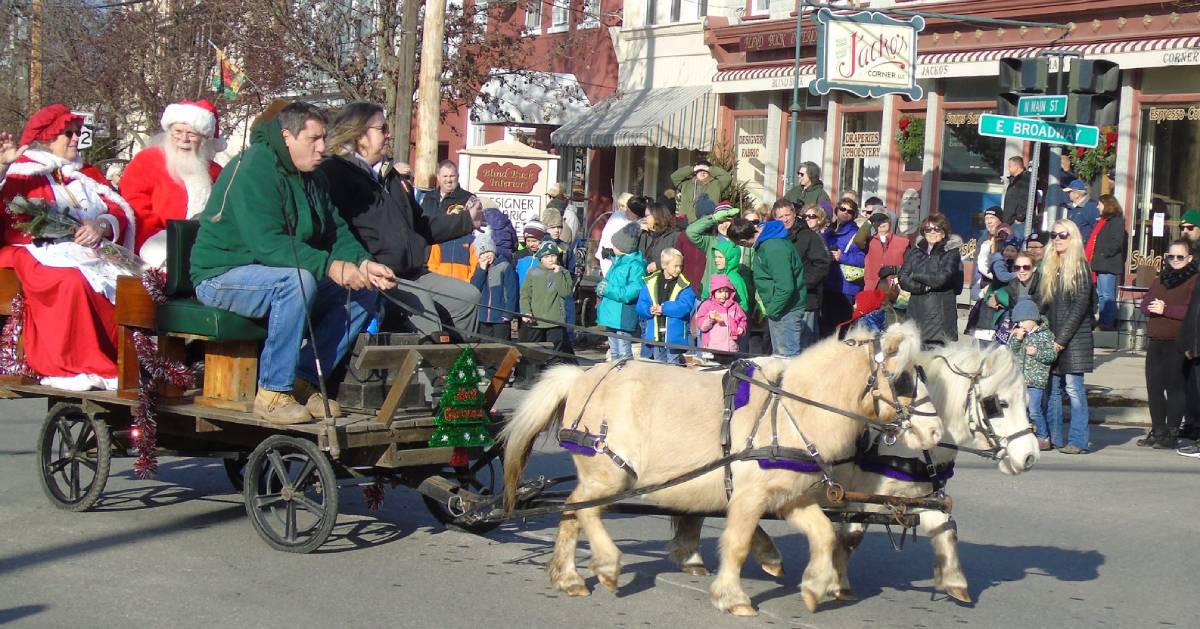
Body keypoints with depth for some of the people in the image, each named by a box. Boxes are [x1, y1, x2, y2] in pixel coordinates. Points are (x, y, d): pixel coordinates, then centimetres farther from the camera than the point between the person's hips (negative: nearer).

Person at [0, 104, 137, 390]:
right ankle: (63, 367, -32)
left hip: (89, 254, 4)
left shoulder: (86, 176, 27)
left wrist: (101, 226, -9)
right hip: (38, 255, -4)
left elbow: (121, 213, 13)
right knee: (71, 282, -38)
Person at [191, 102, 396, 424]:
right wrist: (328, 266, -37)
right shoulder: (254, 169, -19)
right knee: (297, 280, -37)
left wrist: (363, 264, -14)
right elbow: (267, 243, -30)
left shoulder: (312, 178, 10)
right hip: (222, 276, -9)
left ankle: (304, 379, -3)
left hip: (279, 275, 9)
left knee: (363, 293, -6)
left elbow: (337, 232, 7)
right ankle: (273, 392, -27)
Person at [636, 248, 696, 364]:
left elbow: (685, 307, -17)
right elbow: (640, 306, 4)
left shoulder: (685, 285, -4)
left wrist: (663, 308, -15)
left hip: (674, 336, -3)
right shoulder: (651, 282, 5)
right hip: (654, 336, 3)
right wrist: (650, 310, -17)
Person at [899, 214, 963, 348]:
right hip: (916, 310, 4)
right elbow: (903, 279, 4)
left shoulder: (951, 253, 1)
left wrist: (915, 275, -1)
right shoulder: (915, 251, 13)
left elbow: (941, 278, -12)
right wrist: (924, 287, -10)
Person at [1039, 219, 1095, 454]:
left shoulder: (1080, 267, -5)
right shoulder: (1049, 267, 14)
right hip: (1050, 339, 6)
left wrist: (1061, 338, -14)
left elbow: (1079, 307, -11)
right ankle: (1052, 437, 13)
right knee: (1051, 389, 7)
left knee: (1074, 389, -5)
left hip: (1074, 339, -6)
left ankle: (1078, 441, -3)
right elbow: (1041, 303, 15)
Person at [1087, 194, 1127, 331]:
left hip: (1108, 265, -10)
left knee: (1107, 296, -10)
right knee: (1100, 295, 11)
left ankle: (1108, 324, -9)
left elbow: (1116, 242, -18)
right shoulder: (1103, 221, 23)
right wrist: (1092, 260, 16)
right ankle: (1103, 322, 15)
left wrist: (1103, 254, -17)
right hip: (1099, 264, 10)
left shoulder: (1116, 221, -7)